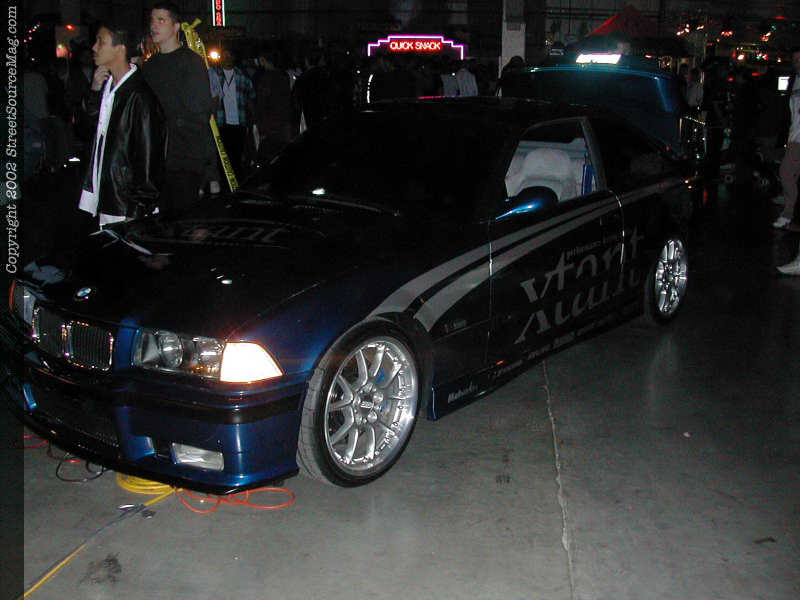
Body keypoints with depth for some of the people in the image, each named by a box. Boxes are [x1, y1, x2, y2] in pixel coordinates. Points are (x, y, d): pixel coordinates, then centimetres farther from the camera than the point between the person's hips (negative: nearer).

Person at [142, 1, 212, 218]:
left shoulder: (191, 61, -4)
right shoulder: (149, 65, 18)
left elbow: (200, 111, -10)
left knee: (182, 213, -5)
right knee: (160, 213, 6)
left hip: (184, 160, -6)